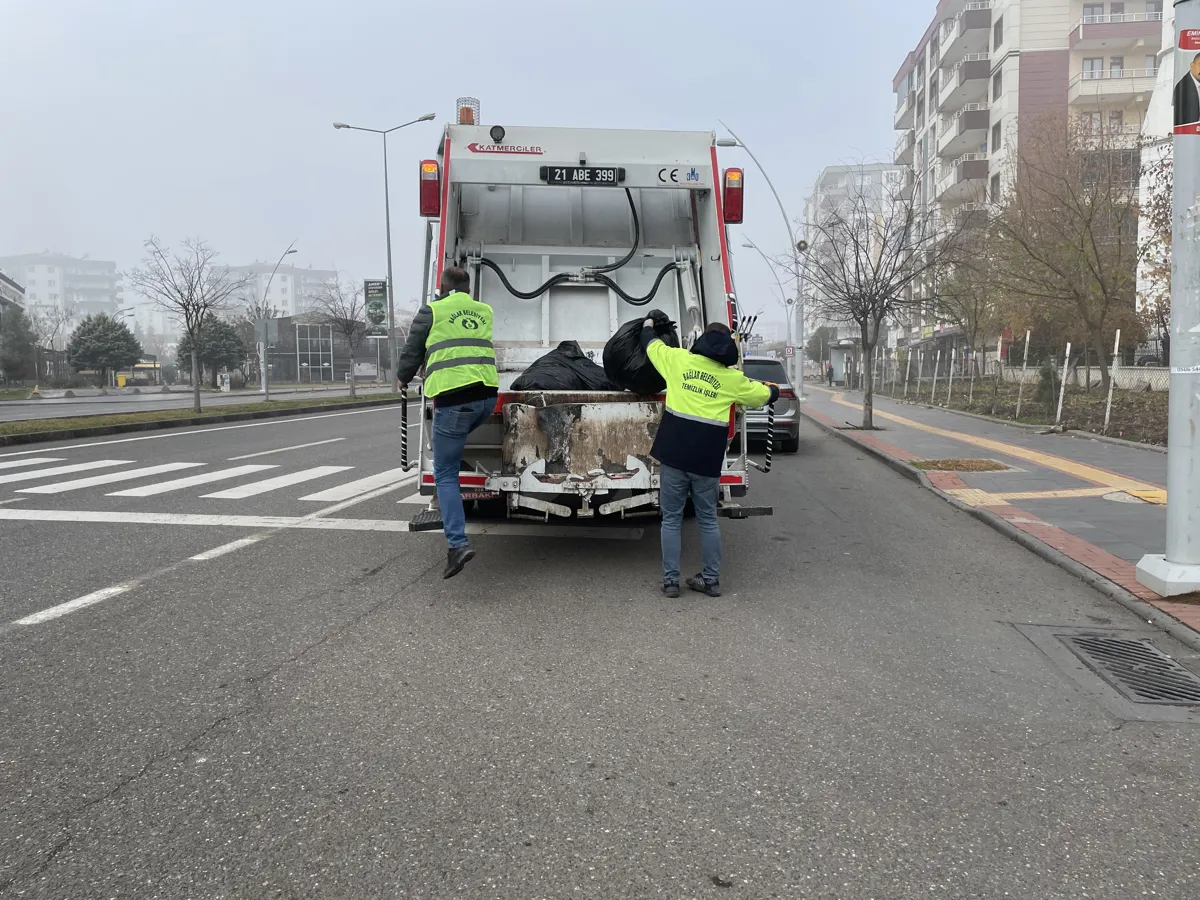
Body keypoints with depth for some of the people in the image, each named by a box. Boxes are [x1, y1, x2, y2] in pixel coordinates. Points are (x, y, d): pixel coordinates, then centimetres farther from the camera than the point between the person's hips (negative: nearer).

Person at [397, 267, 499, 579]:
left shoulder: (431, 312, 6)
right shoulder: (485, 311, 20)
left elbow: (412, 352, 14)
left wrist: (403, 378, 36)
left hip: (453, 397, -5)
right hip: (487, 395, 5)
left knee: (445, 474, 0)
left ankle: (458, 543, -11)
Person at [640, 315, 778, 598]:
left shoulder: (678, 359, 2)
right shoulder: (732, 379, 4)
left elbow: (649, 341, 20)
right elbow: (768, 394, 19)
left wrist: (649, 321, 41)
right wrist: (773, 388, 43)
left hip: (673, 453, 0)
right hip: (707, 458, 1)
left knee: (671, 518, 9)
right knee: (707, 519, 15)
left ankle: (670, 580, 11)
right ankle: (711, 579, 20)